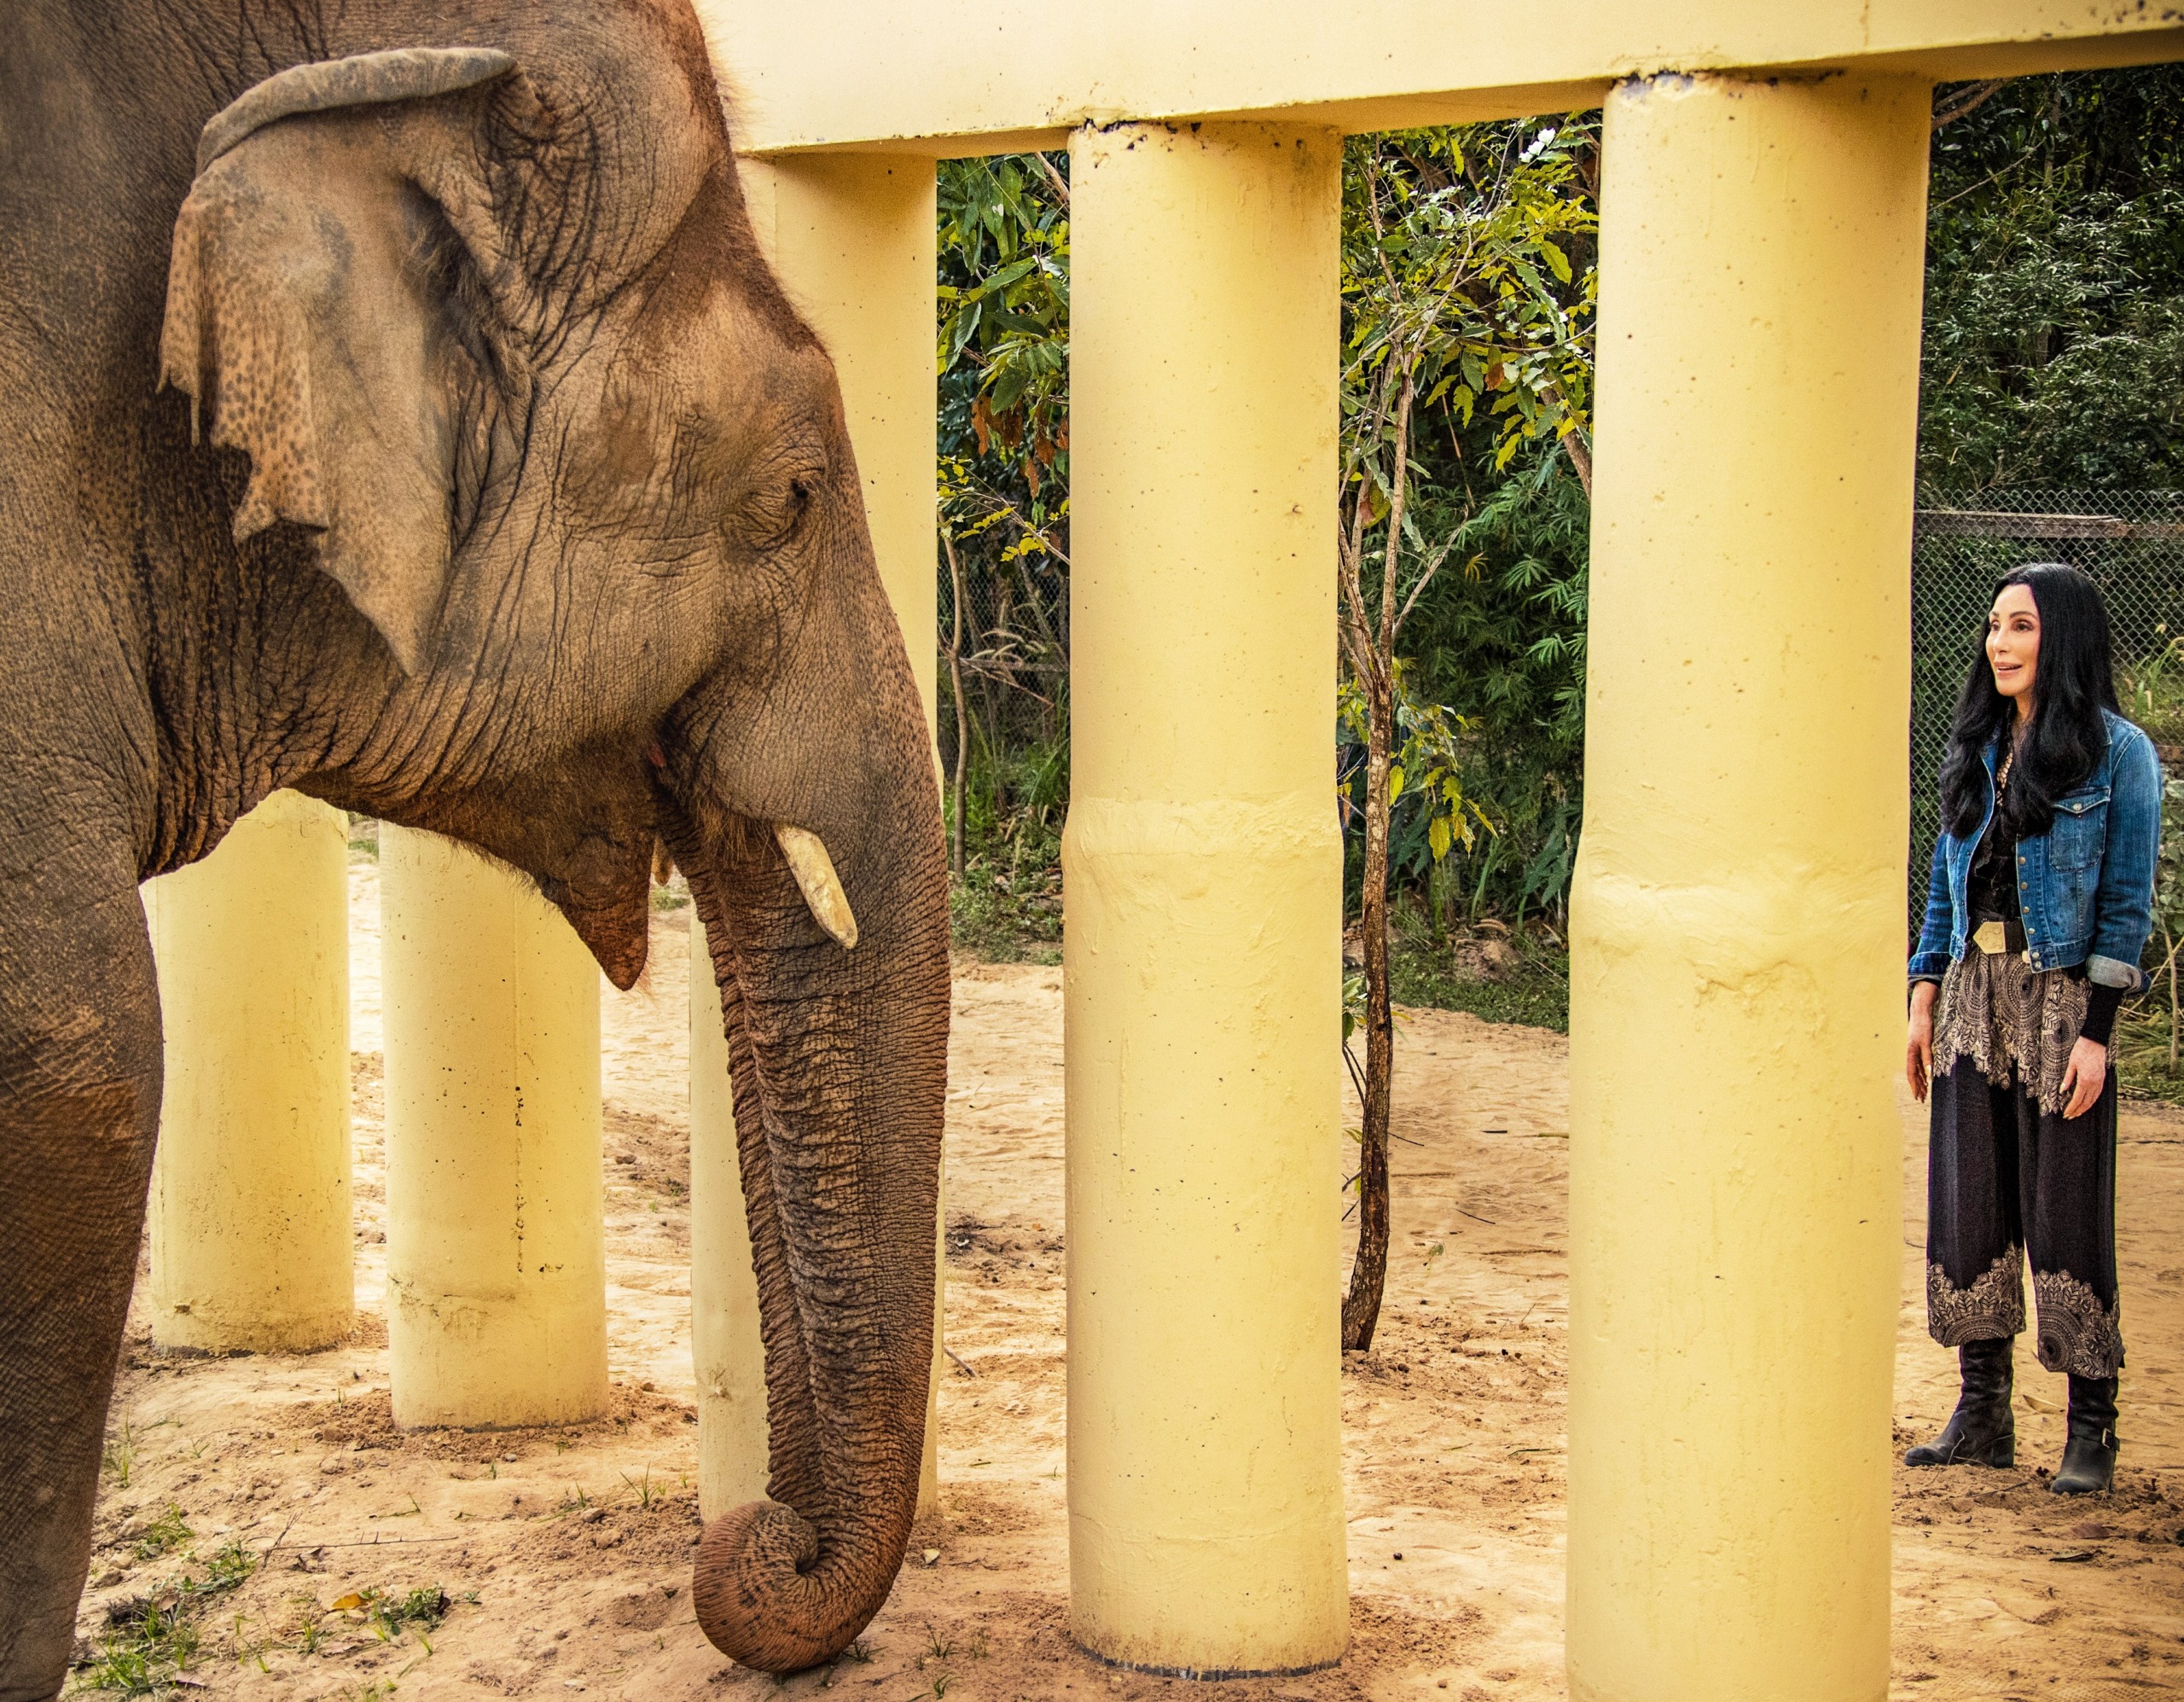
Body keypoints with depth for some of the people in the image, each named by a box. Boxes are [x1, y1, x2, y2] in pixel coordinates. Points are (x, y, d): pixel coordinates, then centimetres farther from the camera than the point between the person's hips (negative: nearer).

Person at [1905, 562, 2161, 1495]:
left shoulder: (2117, 752, -5)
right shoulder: (1978, 749, 11)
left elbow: (2127, 902, -7)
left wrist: (2095, 1033, -13)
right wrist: (1924, 1000, 8)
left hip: (2062, 997, -5)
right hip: (1973, 995, 5)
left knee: (2065, 1207, -2)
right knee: (1968, 1204, 5)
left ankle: (2090, 1426, 7)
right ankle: (1983, 1413, 14)